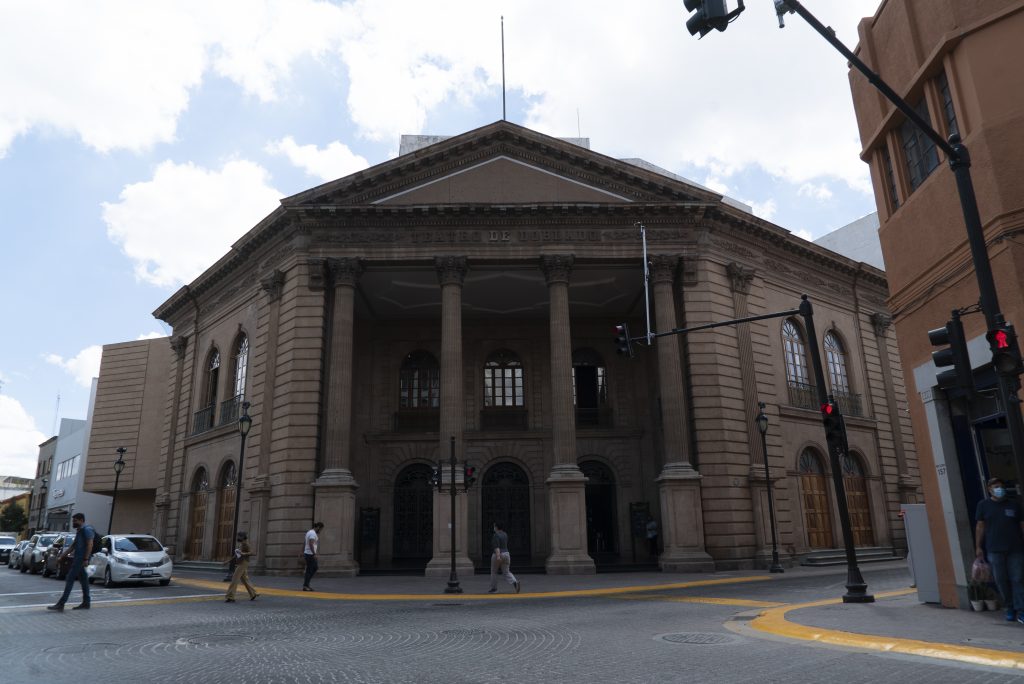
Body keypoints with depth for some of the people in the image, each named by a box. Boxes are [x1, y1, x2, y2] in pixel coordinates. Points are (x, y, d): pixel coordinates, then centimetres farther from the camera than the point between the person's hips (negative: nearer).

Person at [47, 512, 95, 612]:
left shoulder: (87, 529, -10)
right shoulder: (79, 531, 21)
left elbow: (90, 545, -18)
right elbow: (72, 547, 26)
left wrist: (86, 559, -24)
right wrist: (61, 557, 22)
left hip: (81, 558, -10)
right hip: (78, 558, 10)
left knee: (70, 579, -10)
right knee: (83, 579, 10)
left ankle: (61, 604, -10)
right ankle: (86, 603, 13)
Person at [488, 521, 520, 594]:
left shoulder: (496, 535, -13)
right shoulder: (505, 534, 12)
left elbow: (497, 547, -23)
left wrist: (498, 556, -32)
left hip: (498, 555, -7)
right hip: (506, 554, 7)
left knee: (494, 572, 13)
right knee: (506, 572, 5)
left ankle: (493, 588, 22)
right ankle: (515, 582, -20)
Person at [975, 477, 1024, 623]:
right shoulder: (983, 505, 7)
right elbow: (980, 526, 6)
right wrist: (978, 547, 2)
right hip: (995, 550, -1)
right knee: (1001, 581, 3)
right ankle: (1010, 608, 16)